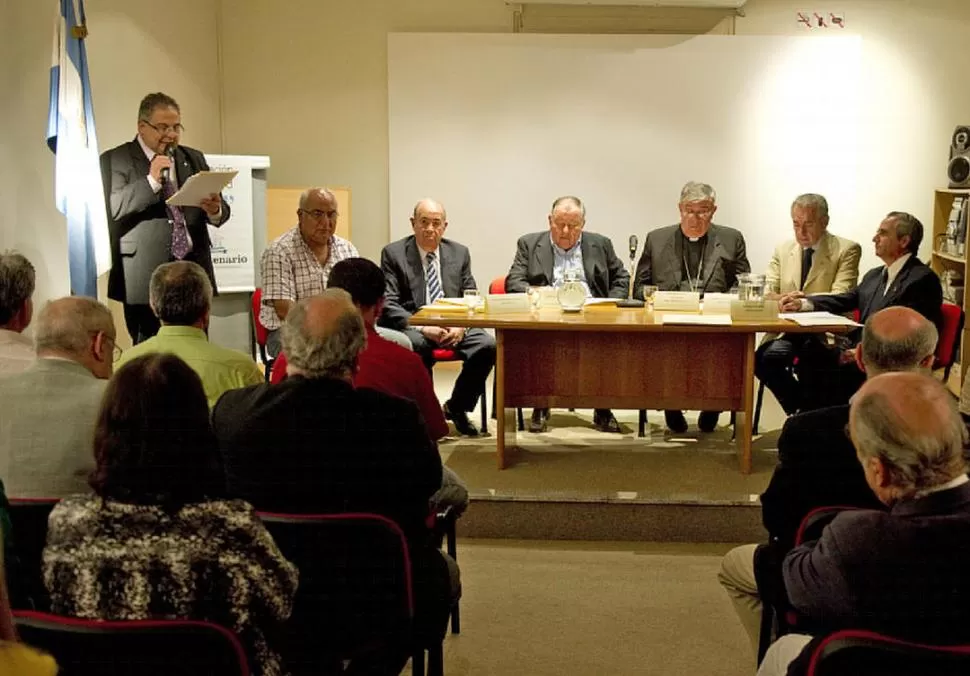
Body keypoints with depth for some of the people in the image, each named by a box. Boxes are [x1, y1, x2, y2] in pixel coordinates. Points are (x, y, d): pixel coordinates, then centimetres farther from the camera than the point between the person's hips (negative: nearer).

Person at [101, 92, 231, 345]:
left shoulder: (194, 159, 18)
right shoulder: (115, 160, 3)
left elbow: (220, 212, 14)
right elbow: (112, 210, -10)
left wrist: (215, 210, -10)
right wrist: (151, 181, -18)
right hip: (145, 276, -4)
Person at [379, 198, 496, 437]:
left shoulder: (459, 253, 13)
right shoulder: (393, 254, 2)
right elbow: (389, 304, -5)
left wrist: (462, 326, -9)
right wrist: (423, 328, -20)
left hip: (454, 327, 4)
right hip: (412, 327, -4)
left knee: (488, 345, -25)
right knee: (417, 345, -39)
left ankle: (457, 407, -2)